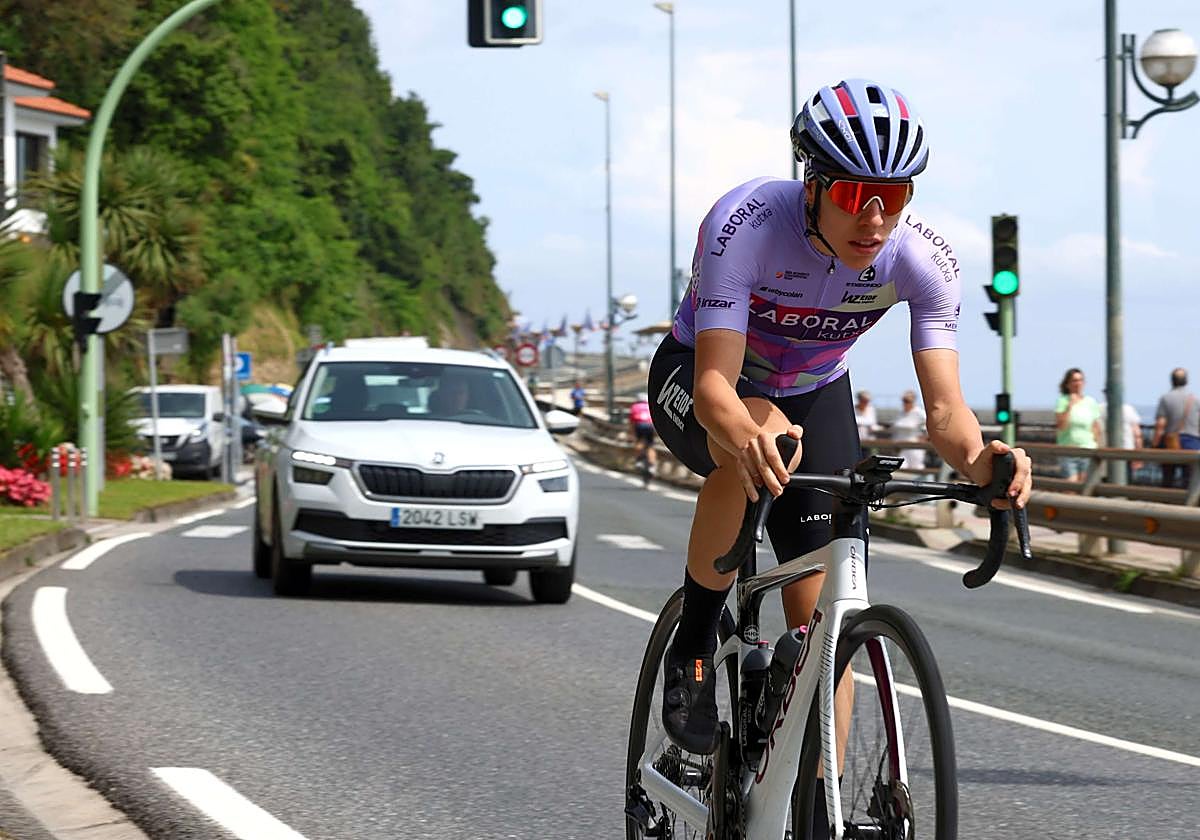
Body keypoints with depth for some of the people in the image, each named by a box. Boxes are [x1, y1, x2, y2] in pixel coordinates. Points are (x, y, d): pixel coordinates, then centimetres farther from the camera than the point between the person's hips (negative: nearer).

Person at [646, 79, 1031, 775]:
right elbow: (714, 385, -43)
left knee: (822, 617, -10)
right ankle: (693, 650, -19)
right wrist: (750, 441, -66)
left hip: (813, 394, 3)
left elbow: (945, 408, -29)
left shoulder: (924, 259, -26)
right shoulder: (745, 223, -36)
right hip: (697, 380, -3)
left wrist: (978, 460, -53)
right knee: (758, 442, -39)